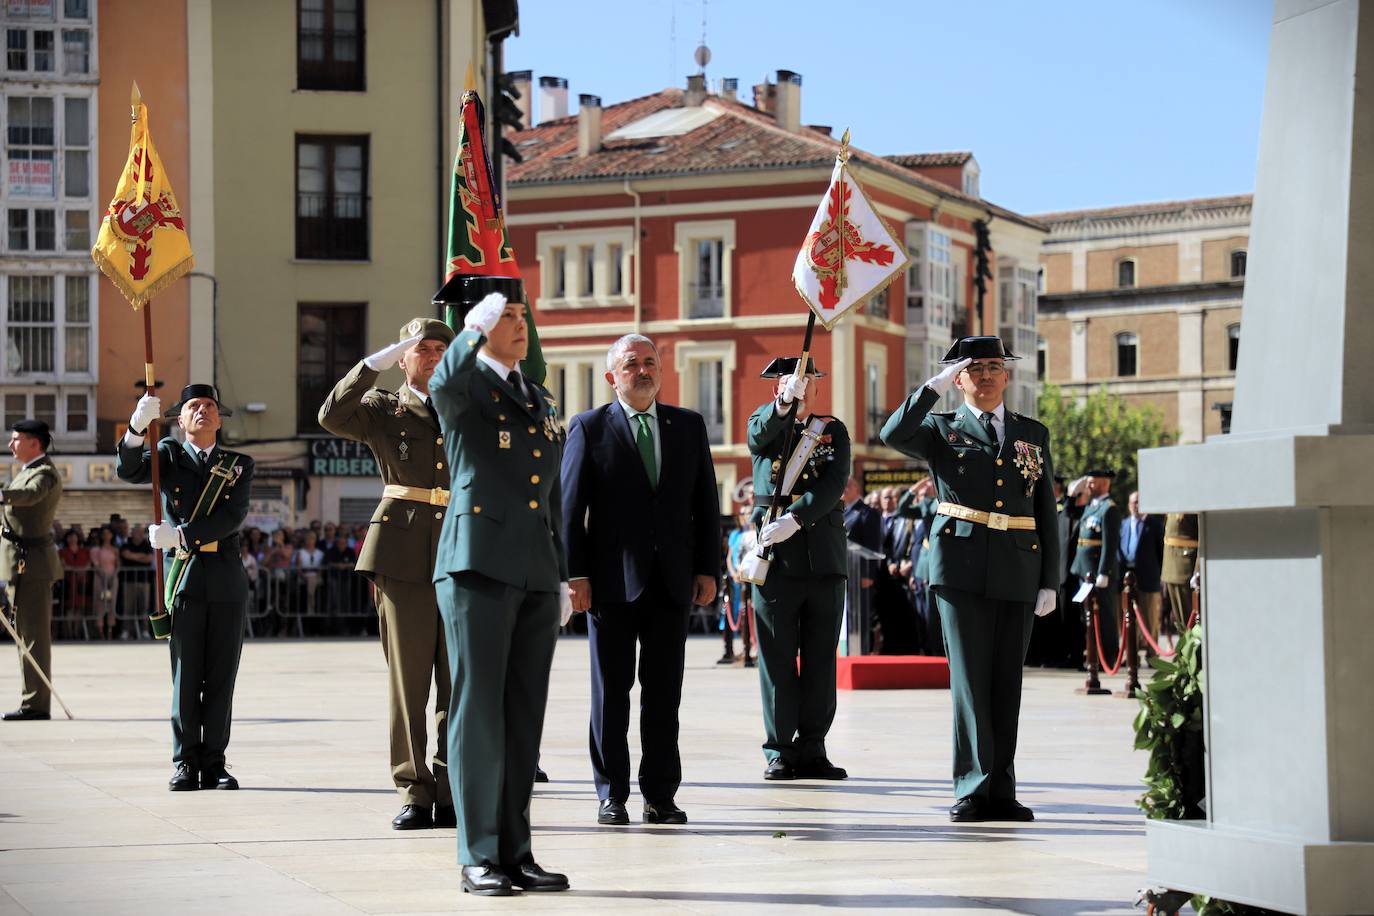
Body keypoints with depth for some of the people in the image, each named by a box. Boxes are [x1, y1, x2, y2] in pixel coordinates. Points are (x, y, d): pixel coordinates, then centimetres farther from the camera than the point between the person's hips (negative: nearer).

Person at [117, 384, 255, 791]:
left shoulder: (240, 465, 12)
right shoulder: (169, 455, 11)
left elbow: (233, 517, -4)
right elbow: (128, 471, -9)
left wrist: (181, 535, -16)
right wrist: (138, 425, -27)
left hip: (227, 578, 1)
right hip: (184, 576, -1)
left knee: (221, 677, 2)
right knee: (186, 676, -1)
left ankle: (214, 764, 6)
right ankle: (186, 764, 3)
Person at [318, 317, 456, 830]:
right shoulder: (383, 410, 8)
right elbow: (332, 416, -10)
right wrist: (376, 363, -13)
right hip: (404, 558, -2)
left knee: (459, 684, 1)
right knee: (408, 680, -1)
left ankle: (451, 794, 6)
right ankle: (414, 793, 4)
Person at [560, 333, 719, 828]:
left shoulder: (689, 425, 11)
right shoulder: (589, 428, 2)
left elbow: (705, 502, 11)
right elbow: (570, 505, -1)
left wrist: (708, 568, 4)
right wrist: (576, 574, -8)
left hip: (671, 582, 3)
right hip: (612, 582, -3)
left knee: (664, 693, 5)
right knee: (611, 693, 3)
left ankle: (661, 795, 11)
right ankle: (611, 795, 10)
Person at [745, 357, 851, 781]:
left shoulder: (833, 431, 10)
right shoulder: (763, 424, 8)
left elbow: (835, 483, -5)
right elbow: (760, 434, -17)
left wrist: (795, 519, -19)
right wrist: (784, 403, -38)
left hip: (824, 555, 2)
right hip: (775, 555, -2)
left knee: (821, 658, 4)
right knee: (777, 658, 0)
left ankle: (812, 750, 10)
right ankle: (780, 751, 4)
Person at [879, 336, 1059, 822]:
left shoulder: (1033, 434, 15)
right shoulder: (943, 429, 8)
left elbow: (1046, 512, 14)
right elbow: (894, 434, -14)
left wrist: (1050, 581, 7)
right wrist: (935, 387, -16)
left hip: (1018, 572, 3)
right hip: (963, 567, -3)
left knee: (1007, 682, 5)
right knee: (970, 678, -8)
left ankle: (1001, 791, 9)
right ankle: (973, 788, -8)